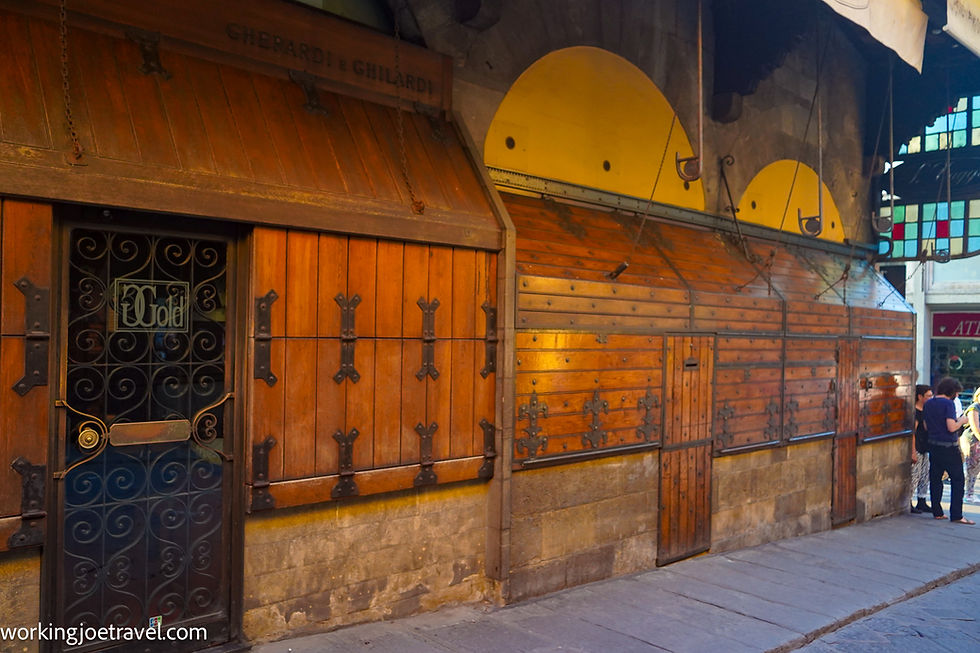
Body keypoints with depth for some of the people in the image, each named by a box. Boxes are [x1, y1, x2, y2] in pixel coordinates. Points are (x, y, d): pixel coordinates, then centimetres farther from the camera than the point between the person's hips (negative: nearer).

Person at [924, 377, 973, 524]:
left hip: (933, 445, 7)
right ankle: (956, 515, -1)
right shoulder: (948, 403, -13)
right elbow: (951, 427, -19)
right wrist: (961, 421, -1)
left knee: (935, 479, 11)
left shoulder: (927, 404, 8)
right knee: (957, 480, 1)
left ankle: (937, 512, 15)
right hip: (949, 447, -7)